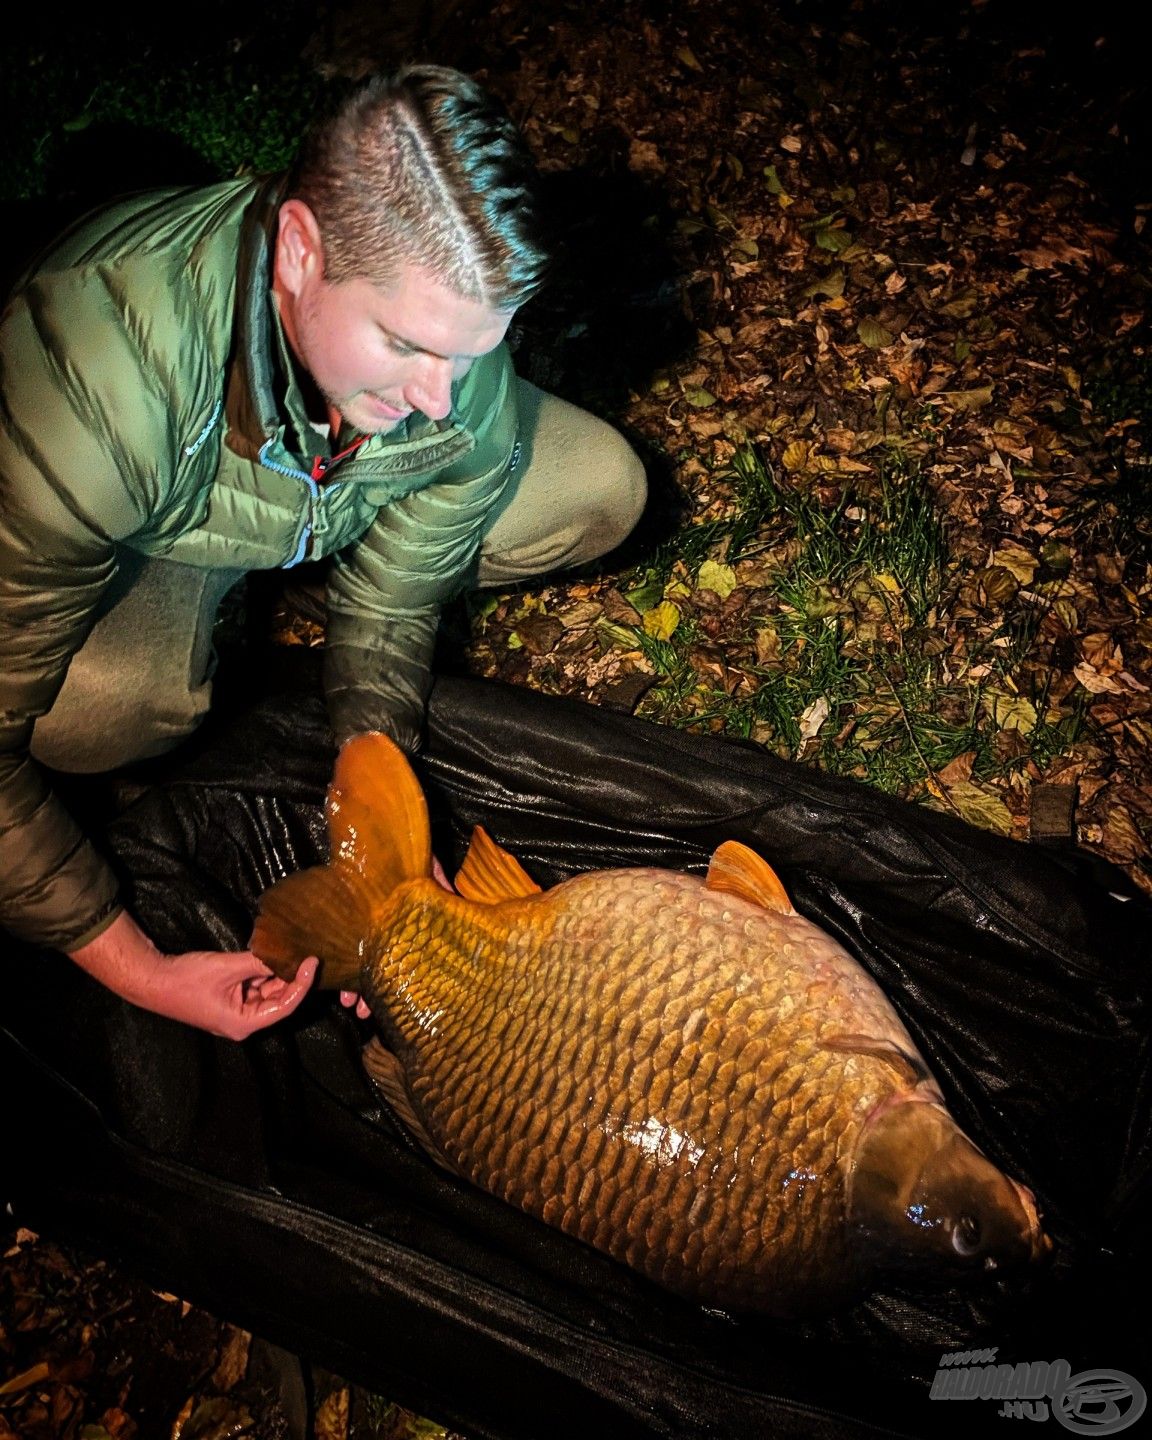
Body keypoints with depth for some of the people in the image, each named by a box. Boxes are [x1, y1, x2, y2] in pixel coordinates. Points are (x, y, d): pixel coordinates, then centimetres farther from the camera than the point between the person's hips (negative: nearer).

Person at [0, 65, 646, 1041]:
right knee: (107, 703, -39)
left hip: (348, 505, 5)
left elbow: (394, 602, -16)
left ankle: (275, 576, 3)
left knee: (602, 489, -10)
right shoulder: (87, 397, -45)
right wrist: (135, 969, -35)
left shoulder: (462, 382, -30)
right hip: (144, 527, -4)